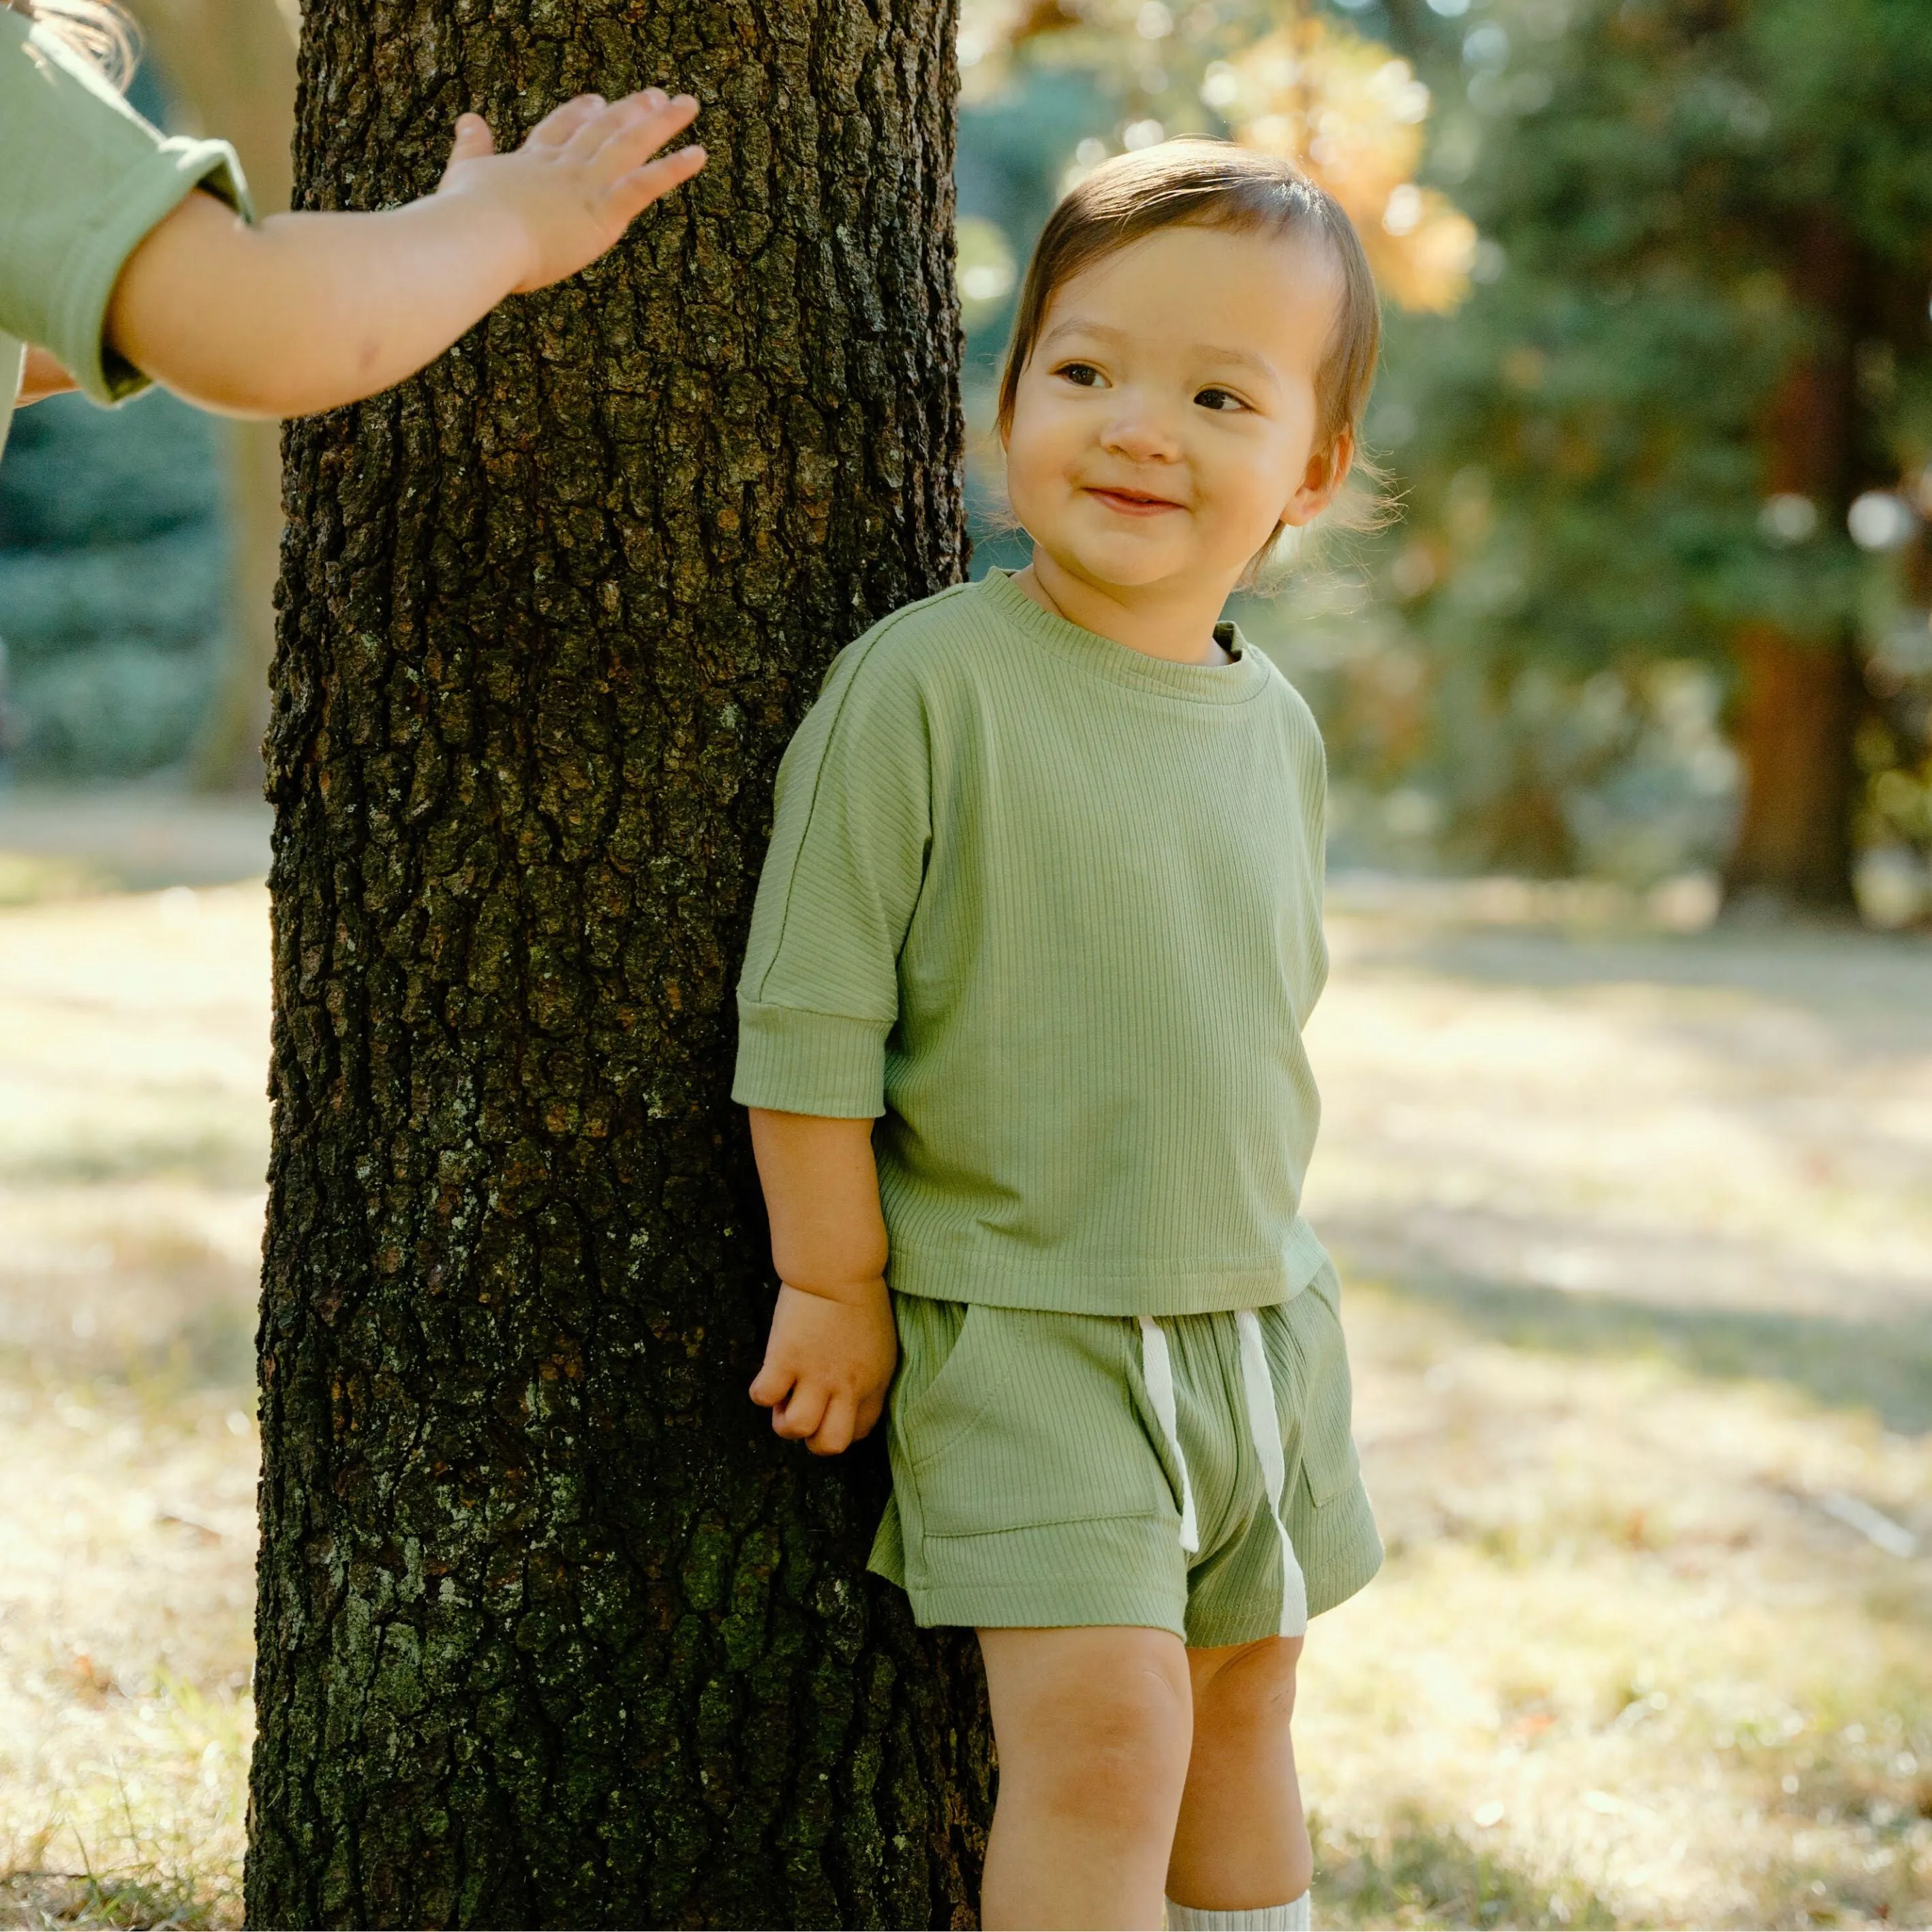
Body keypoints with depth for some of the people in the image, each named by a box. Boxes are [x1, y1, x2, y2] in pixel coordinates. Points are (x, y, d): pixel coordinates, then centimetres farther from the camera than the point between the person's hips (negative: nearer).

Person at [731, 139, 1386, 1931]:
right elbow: (810, 1007, -14)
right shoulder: (928, 682, -16)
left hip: (1255, 1313, 7)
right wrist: (834, 1283, -12)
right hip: (1016, 1325, -6)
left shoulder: (1276, 727, 4)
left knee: (1240, 1698, 19)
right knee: (1101, 1722, -15)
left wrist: (1249, 1261, 18)